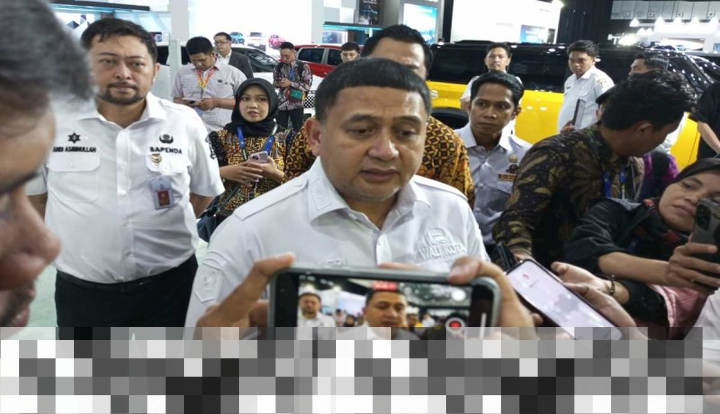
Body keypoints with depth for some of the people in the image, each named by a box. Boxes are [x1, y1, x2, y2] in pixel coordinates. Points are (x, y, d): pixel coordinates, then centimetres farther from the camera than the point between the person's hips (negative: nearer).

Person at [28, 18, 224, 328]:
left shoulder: (185, 122, -3)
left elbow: (205, 189, 10)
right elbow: (32, 193, 10)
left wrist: (166, 230, 5)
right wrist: (67, 237, 4)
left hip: (171, 286, 0)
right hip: (83, 291, 1)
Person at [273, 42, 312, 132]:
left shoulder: (303, 67, -4)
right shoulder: (279, 67, 8)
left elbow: (307, 86, -10)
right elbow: (274, 82, 17)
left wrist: (290, 83, -18)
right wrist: (278, 84, -8)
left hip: (297, 104, -3)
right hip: (281, 104, 3)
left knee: (298, 130, 1)